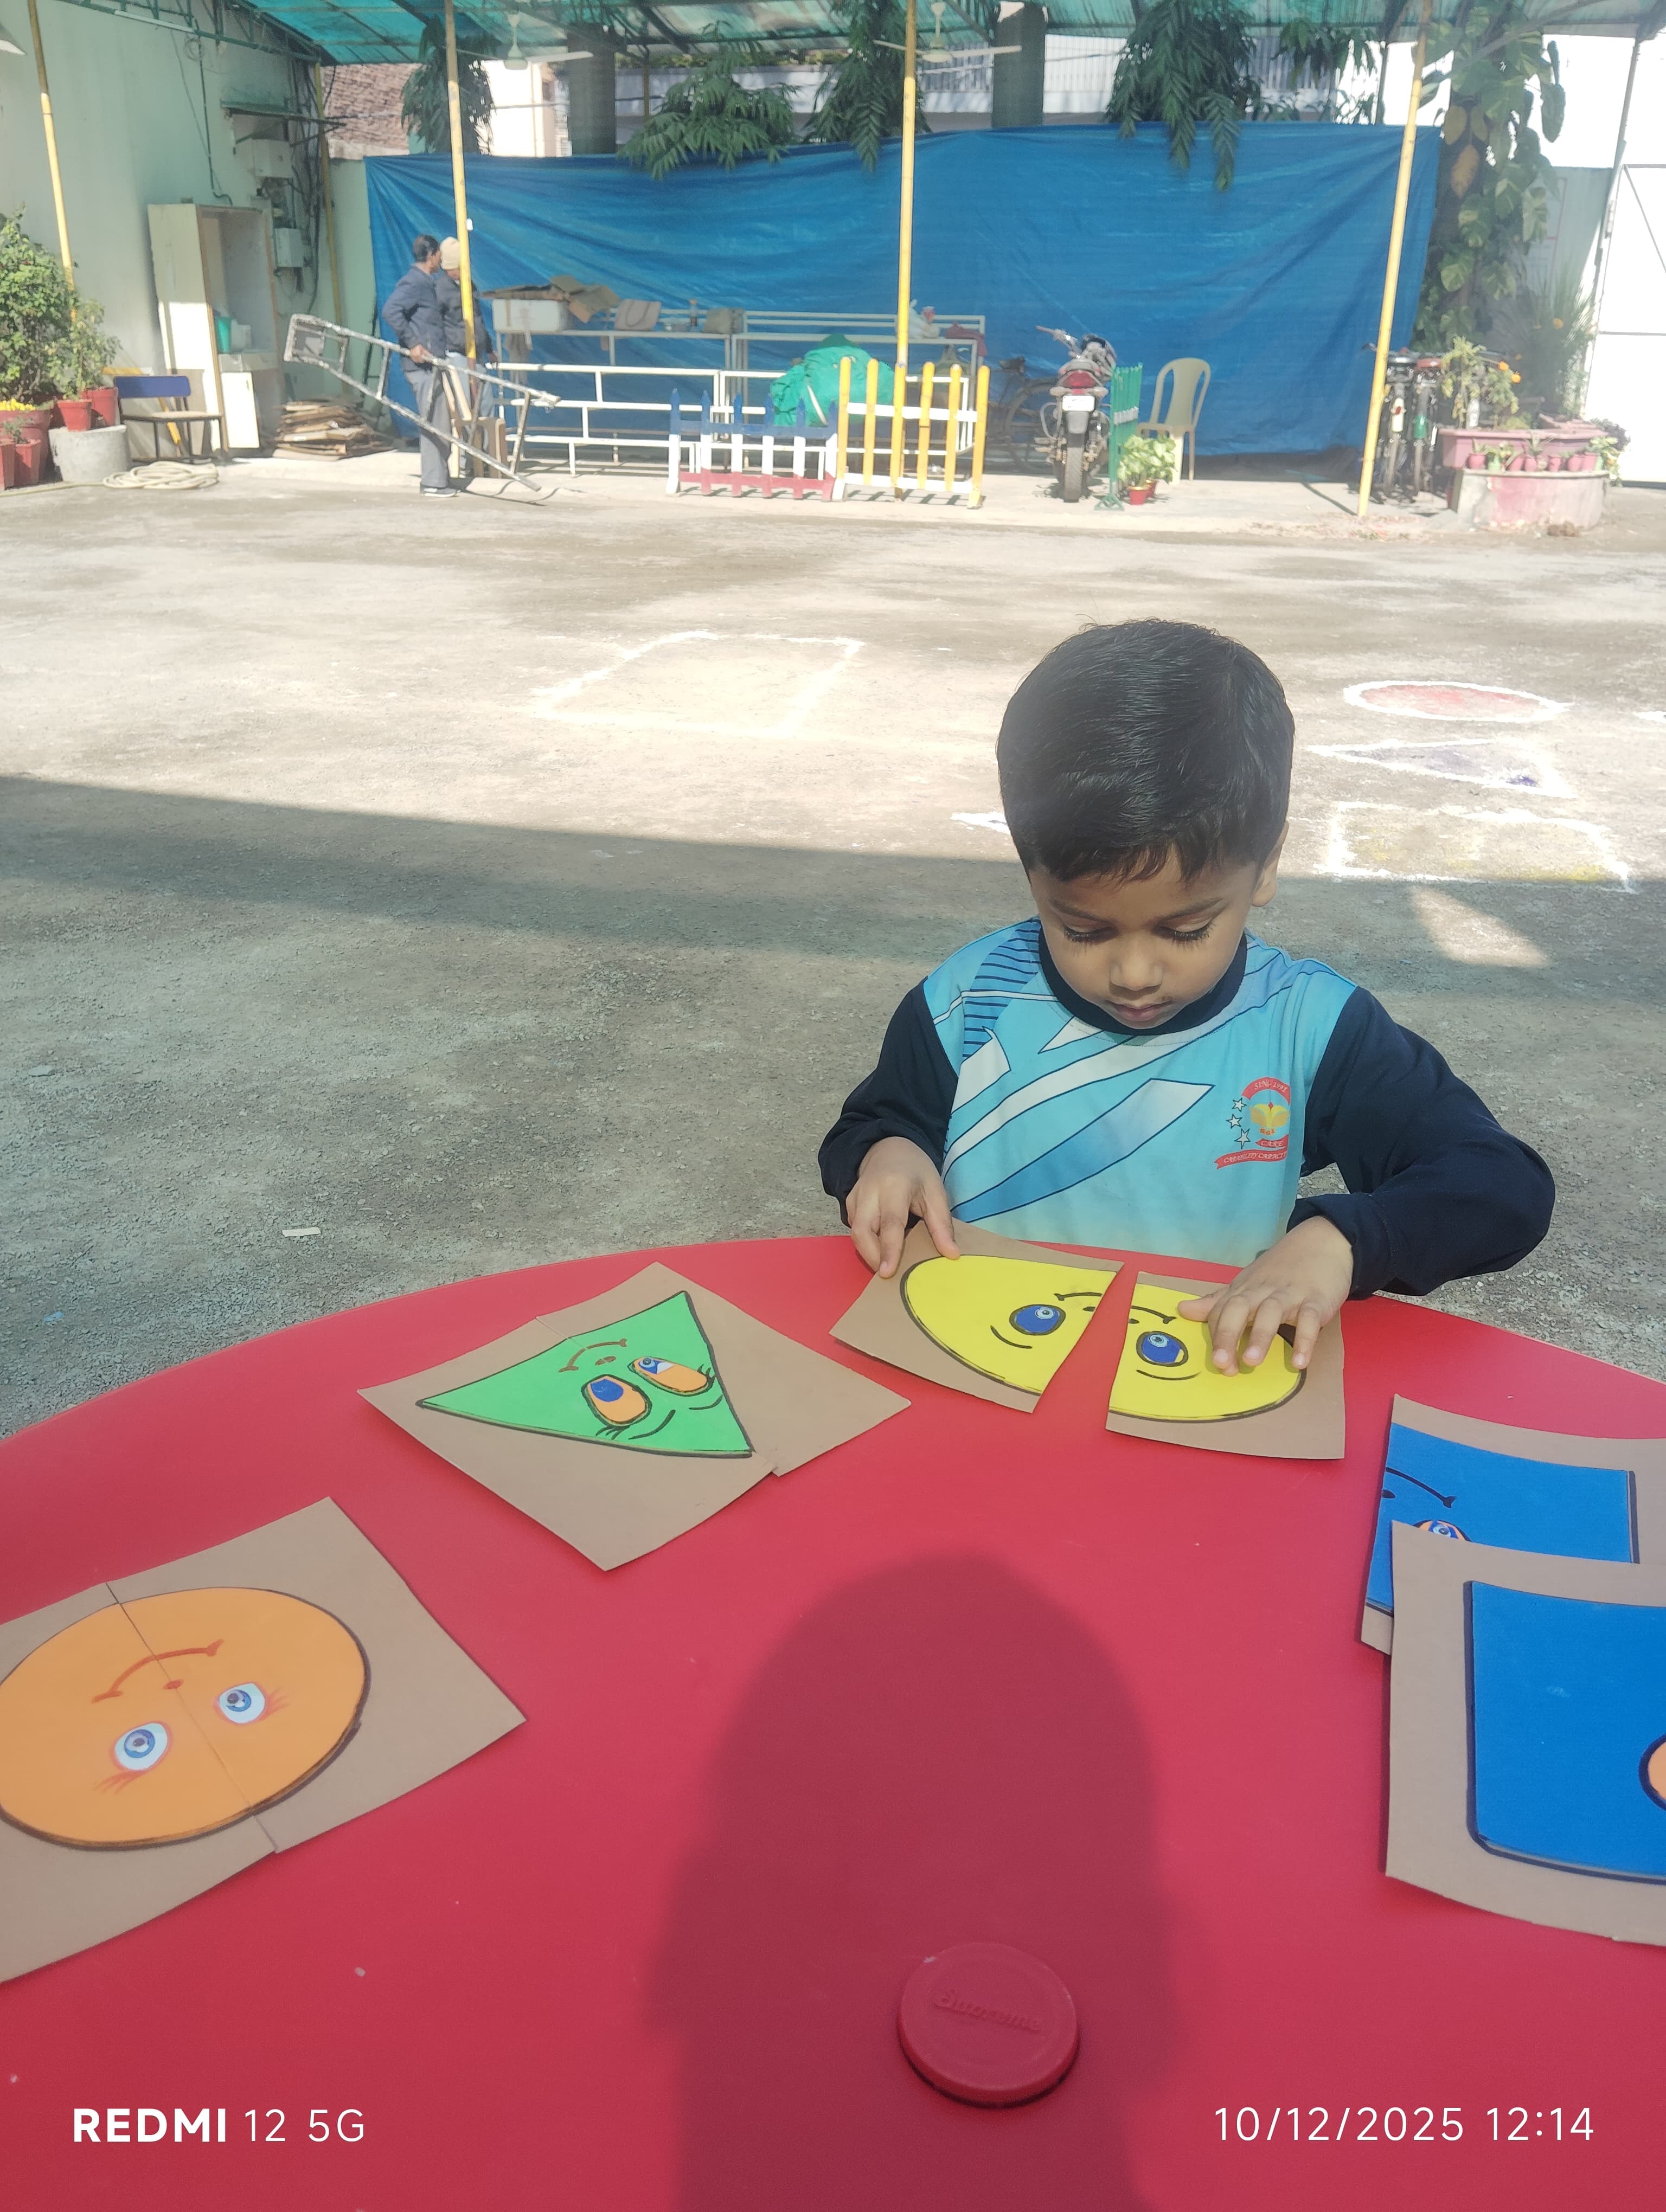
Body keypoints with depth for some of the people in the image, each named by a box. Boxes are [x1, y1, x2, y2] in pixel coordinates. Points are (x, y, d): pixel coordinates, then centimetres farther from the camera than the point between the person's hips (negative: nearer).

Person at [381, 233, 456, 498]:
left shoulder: (427, 283, 18)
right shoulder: (414, 282, -12)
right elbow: (390, 311, -24)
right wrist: (412, 344, -24)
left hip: (432, 363, 10)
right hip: (422, 364, -10)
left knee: (441, 421, 14)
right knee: (432, 423, -9)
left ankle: (442, 477, 21)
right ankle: (433, 484, -7)